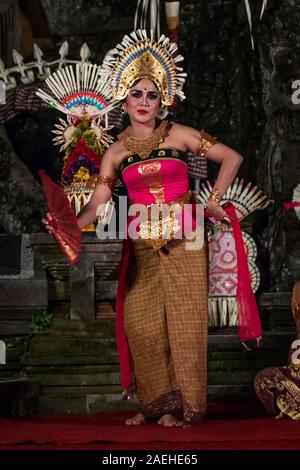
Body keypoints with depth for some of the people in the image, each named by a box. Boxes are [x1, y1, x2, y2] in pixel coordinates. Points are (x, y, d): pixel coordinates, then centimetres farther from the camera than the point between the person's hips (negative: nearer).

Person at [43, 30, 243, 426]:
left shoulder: (176, 135, -1)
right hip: (143, 244, 3)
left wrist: (214, 199, -3)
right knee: (140, 323, -2)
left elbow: (232, 158, 2)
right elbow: (97, 204, -2)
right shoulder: (117, 152, 6)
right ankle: (155, 403, 10)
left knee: (183, 320, -4)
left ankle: (182, 406, 4)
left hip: (183, 240, -3)